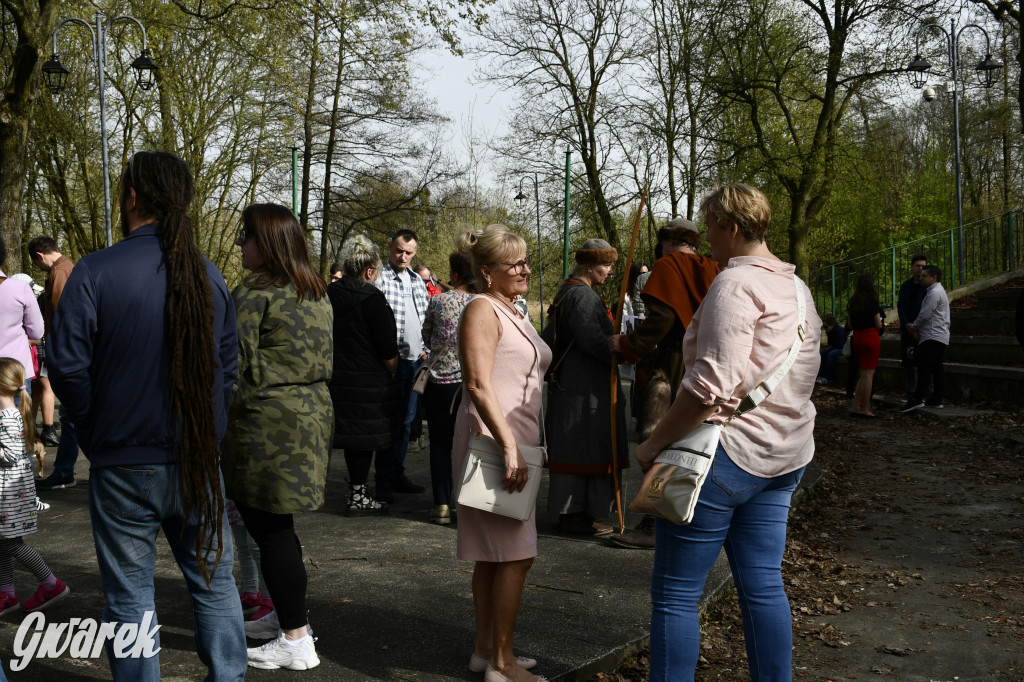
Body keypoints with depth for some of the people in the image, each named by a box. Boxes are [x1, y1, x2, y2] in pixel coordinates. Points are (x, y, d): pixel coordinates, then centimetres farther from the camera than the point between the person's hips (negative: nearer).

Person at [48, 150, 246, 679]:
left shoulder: (95, 272, -11)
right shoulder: (208, 275, 2)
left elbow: (66, 365, -11)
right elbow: (228, 363, 7)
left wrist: (94, 431, 5)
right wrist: (203, 428, 13)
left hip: (125, 464, -3)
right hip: (198, 459, 3)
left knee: (130, 592, 9)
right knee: (213, 579, 14)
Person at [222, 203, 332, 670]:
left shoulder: (253, 293, -12)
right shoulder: (317, 293, 13)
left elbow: (236, 366, -14)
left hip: (268, 422, -9)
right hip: (313, 415, 9)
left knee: (269, 529, -1)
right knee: (277, 526, 19)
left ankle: (297, 641, 4)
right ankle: (289, 617, 30)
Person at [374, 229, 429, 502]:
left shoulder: (417, 281, 14)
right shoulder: (379, 278, -7)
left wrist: (424, 349, 11)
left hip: (415, 360, 7)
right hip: (391, 361, -7)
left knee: (406, 421, 13)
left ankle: (398, 475, 23)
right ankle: (385, 482, 6)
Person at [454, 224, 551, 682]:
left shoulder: (511, 312, 18)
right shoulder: (482, 310, -12)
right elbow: (479, 384, -22)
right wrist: (509, 447, -26)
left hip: (514, 442, 10)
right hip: (494, 442, -10)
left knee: (493, 553, 13)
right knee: (516, 554, -8)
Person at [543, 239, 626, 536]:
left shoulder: (567, 292, 17)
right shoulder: (582, 295, -16)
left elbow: (549, 337, 23)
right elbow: (592, 339, -25)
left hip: (567, 382, 11)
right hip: (584, 388, -11)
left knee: (572, 449, 14)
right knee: (583, 448, -5)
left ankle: (571, 510, 22)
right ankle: (575, 515, 1)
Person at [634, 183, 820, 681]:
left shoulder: (736, 283, -15)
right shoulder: (796, 288, 14)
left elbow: (712, 385, -24)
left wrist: (653, 444, -17)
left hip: (724, 452, -9)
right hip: (781, 457, 9)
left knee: (674, 592, 1)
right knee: (763, 585, 15)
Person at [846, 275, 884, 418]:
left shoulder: (851, 302, 8)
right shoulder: (871, 301, -10)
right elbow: (878, 325, -8)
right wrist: (880, 324, 13)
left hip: (857, 337, 6)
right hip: (871, 337, -6)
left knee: (863, 374, 14)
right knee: (868, 373, -3)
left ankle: (856, 407, 12)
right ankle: (865, 410, -2)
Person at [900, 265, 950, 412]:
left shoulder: (935, 293, -12)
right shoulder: (937, 291, 22)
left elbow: (925, 315, -17)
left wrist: (913, 326, -2)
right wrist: (918, 328, 12)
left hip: (933, 337, -11)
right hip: (939, 337, 11)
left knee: (924, 368, -16)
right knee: (936, 368, 10)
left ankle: (917, 399, -23)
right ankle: (936, 399, 12)